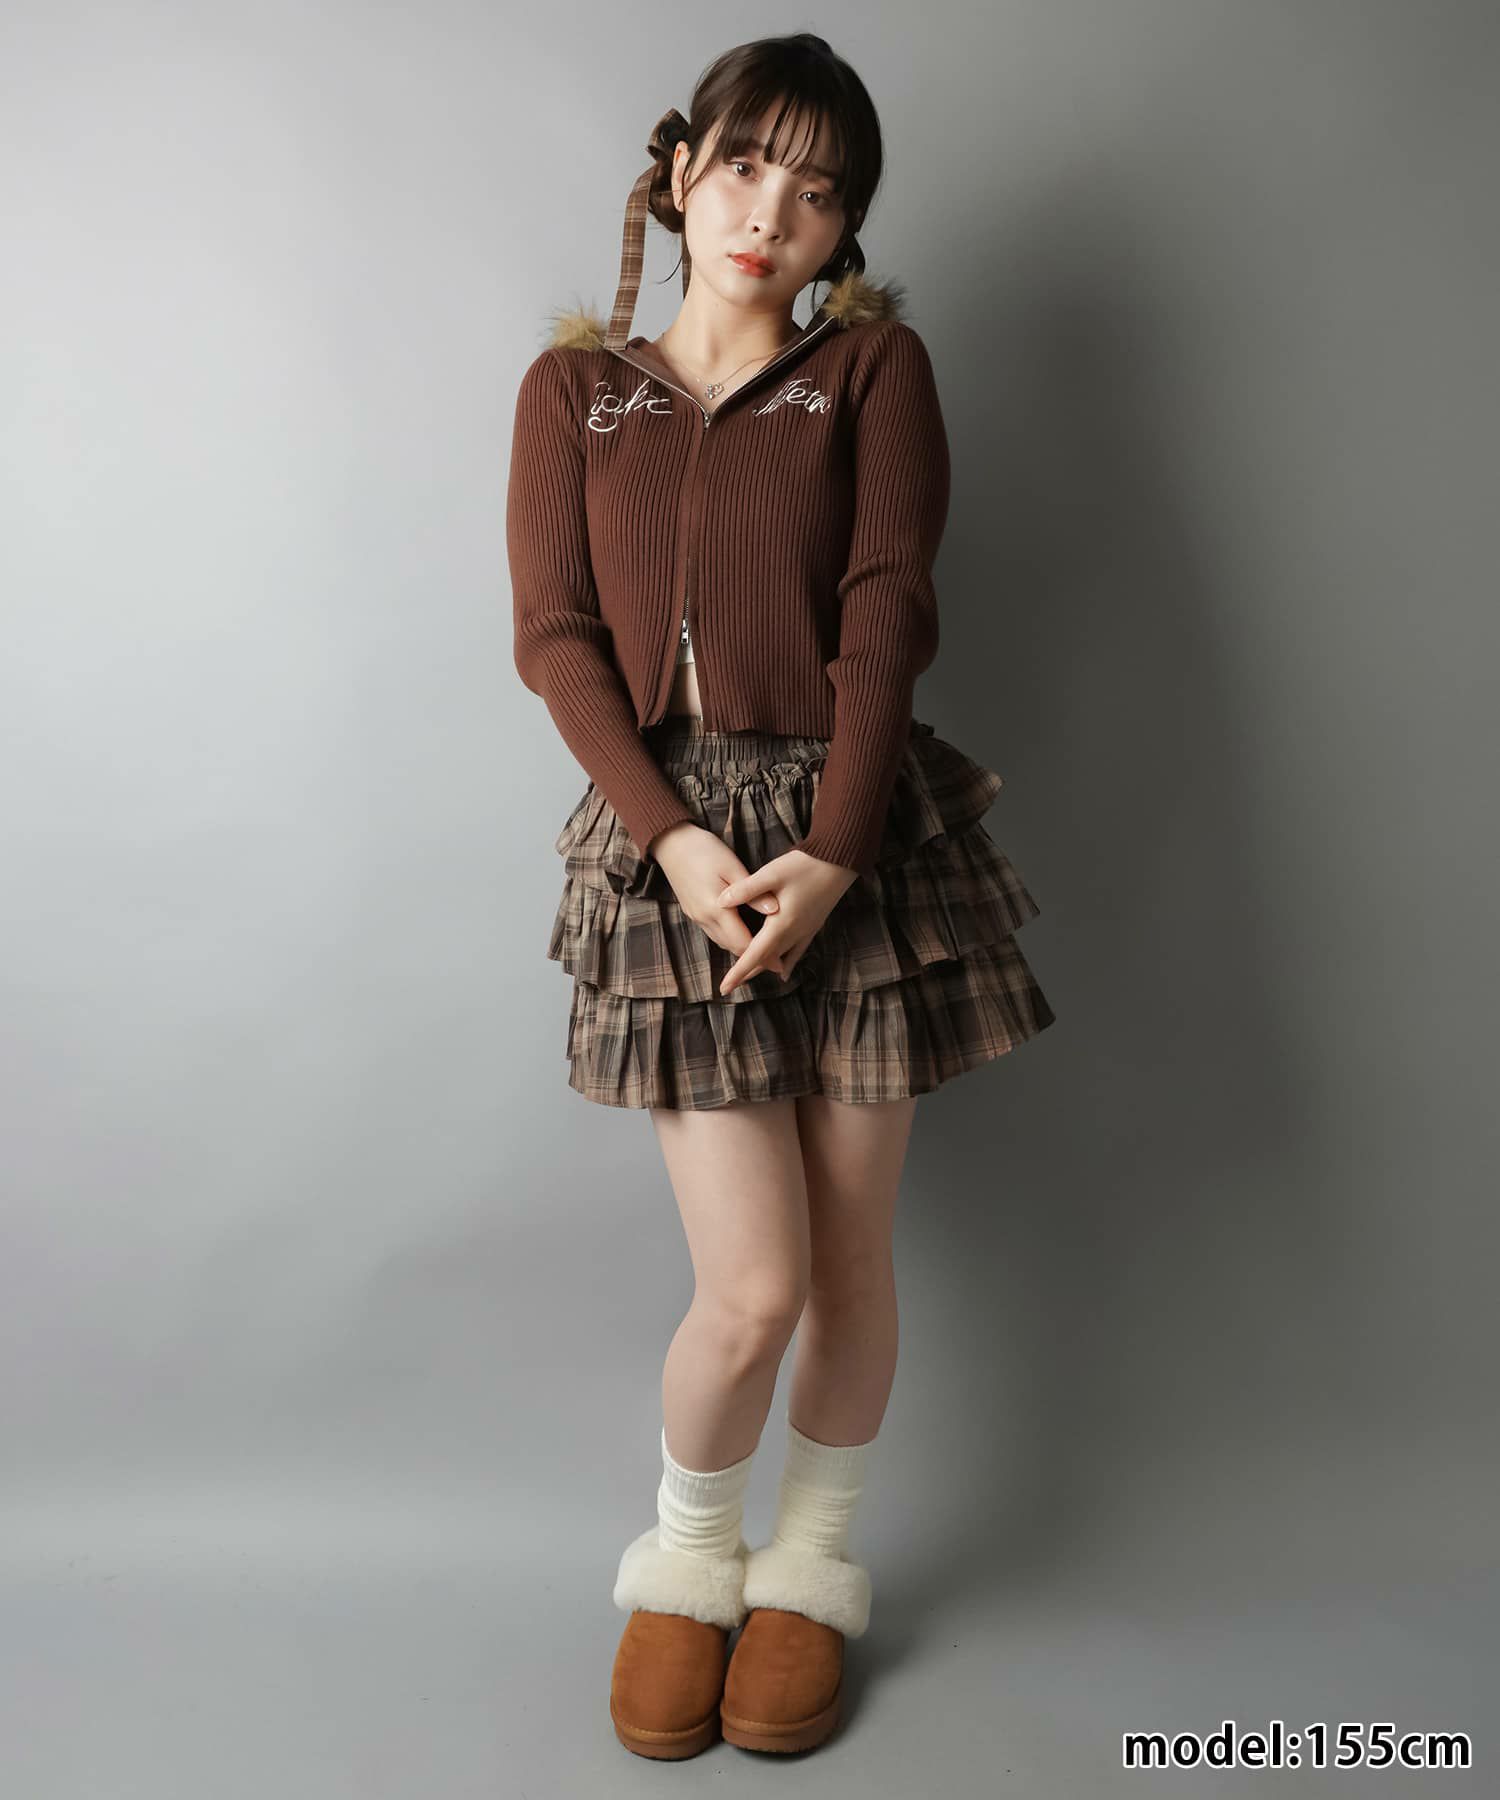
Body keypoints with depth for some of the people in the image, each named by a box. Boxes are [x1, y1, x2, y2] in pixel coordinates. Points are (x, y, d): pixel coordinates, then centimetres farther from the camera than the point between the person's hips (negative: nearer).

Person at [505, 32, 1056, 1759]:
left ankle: (809, 1573, 34)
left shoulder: (874, 365, 8)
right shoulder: (573, 385, 10)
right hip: (669, 837, 0)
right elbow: (555, 636, 1)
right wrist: (672, 836, -13)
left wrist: (834, 853, -16)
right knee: (752, 1287, -4)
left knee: (850, 1256, 8)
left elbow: (886, 612, -4)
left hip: (860, 827, 1)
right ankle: (686, 1561, 27)